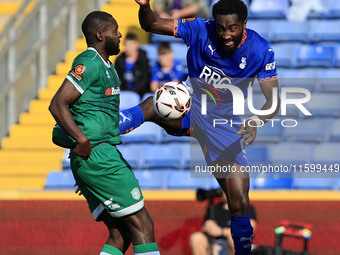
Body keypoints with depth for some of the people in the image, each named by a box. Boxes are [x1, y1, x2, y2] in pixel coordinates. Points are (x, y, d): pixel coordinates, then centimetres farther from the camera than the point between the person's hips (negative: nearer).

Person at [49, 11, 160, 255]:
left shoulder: (106, 66, 20)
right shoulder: (90, 63, -11)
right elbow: (57, 104, -19)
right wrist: (82, 139, -28)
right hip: (98, 155, -10)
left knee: (120, 234, 6)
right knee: (142, 225, -9)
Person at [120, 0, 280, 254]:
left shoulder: (260, 50, -15)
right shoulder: (200, 31, -15)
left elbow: (273, 101, -16)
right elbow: (151, 24, -11)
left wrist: (256, 121, -37)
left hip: (226, 125, 0)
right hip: (190, 111, 0)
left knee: (240, 204, -6)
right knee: (154, 105, -36)